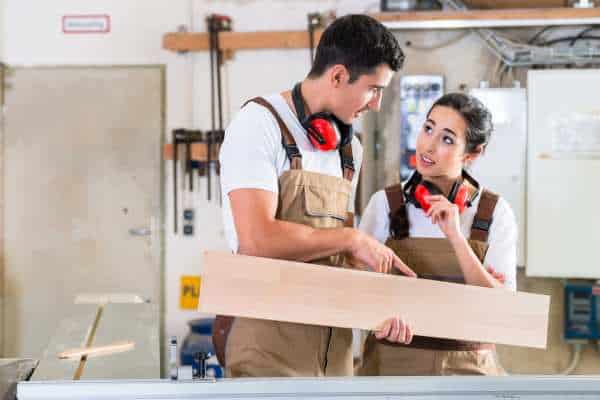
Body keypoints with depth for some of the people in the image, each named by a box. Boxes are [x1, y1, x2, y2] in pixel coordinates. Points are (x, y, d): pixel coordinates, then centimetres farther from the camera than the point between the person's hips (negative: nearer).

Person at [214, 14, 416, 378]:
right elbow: (258, 239, -22)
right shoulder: (259, 124, -10)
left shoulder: (351, 150, 13)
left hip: (332, 342, 7)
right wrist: (352, 238, -13)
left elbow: (334, 253, 13)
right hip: (270, 335, -7)